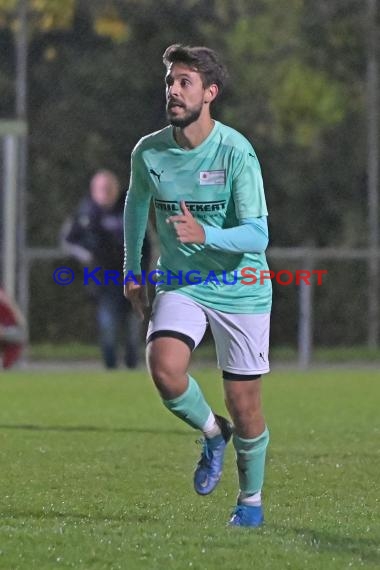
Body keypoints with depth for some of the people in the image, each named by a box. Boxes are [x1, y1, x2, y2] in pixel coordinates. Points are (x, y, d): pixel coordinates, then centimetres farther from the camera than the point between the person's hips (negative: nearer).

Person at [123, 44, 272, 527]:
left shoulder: (236, 152, -17)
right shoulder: (148, 152, -5)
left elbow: (257, 235, -20)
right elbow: (136, 204, 17)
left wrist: (204, 235, -37)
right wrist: (131, 271, 18)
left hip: (241, 289, -2)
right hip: (180, 285, 3)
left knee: (244, 405, 2)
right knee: (165, 370, -25)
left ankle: (251, 500, 27)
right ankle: (213, 434, 7)